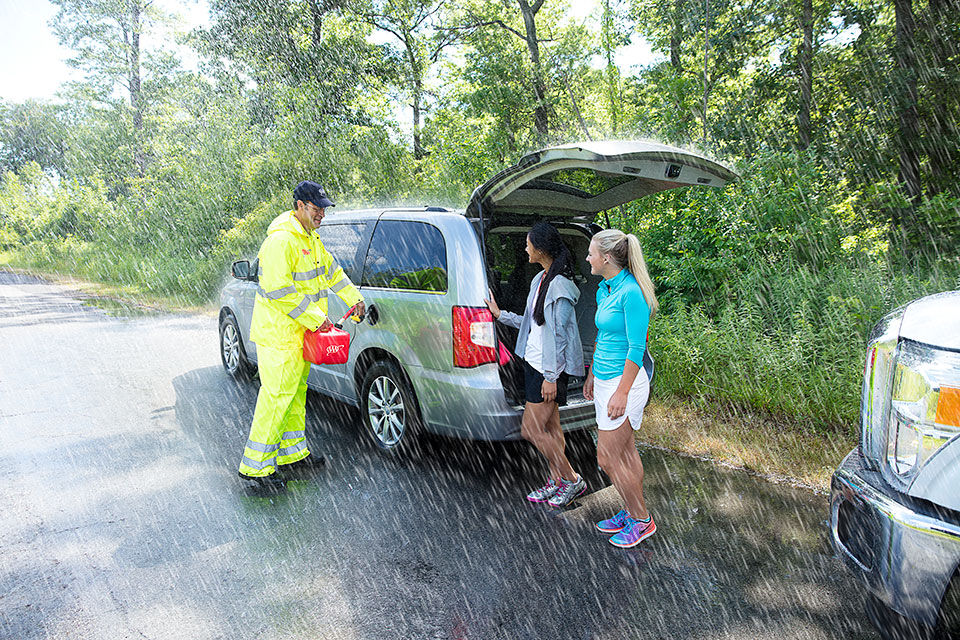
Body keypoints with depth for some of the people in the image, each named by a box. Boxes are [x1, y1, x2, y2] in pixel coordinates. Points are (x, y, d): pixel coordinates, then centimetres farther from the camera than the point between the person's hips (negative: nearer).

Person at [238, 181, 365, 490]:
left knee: (296, 392, 17)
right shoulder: (282, 240, -20)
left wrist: (354, 298, 18)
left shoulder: (310, 238, 13)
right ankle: (255, 466, 2)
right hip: (278, 333, -10)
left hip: (300, 331, 10)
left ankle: (292, 452, 30)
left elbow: (330, 269, 25)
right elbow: (278, 290, -25)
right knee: (277, 396, -7)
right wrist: (315, 318, -23)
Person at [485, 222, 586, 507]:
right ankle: (556, 481, 27)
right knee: (549, 427, 15)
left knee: (531, 430, -5)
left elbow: (559, 334, -19)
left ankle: (572, 480, 9)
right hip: (534, 362, 9)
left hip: (549, 368, -9)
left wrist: (551, 376, -19)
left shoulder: (559, 286, -18)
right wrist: (501, 315, 21)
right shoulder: (540, 279, 11)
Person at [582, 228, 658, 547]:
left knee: (607, 457, -2)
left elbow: (636, 348, -20)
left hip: (624, 381, -9)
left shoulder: (631, 292, -20)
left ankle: (641, 520, 14)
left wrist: (621, 392, -20)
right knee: (625, 451, 17)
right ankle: (632, 512, 29)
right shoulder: (604, 289, 9)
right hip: (605, 379, 9)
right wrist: (591, 375, 22)